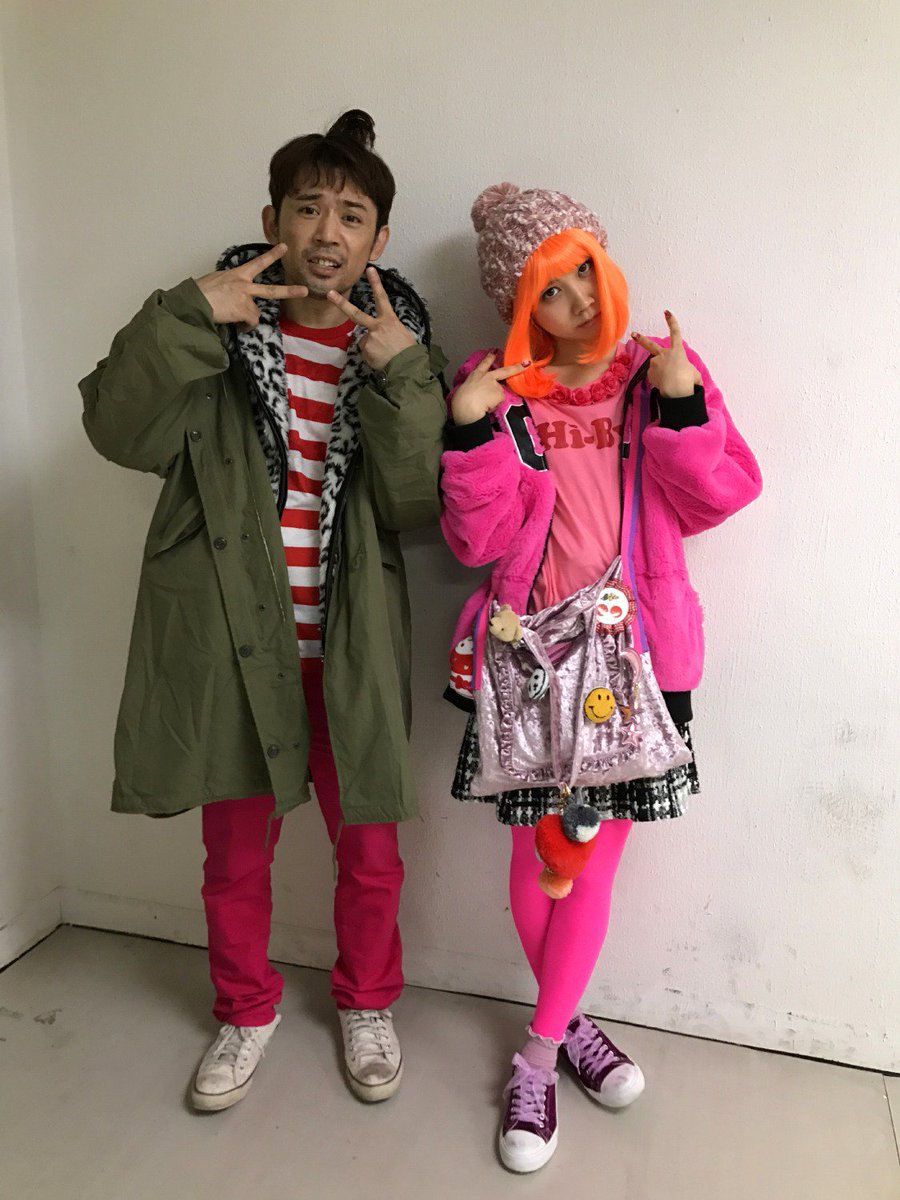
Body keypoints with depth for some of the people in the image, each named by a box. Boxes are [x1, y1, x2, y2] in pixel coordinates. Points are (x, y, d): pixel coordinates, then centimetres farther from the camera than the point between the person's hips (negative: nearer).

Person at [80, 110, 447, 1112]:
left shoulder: (399, 344, 1)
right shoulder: (216, 328, -1)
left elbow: (415, 505, -11)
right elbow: (119, 429, -13)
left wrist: (399, 374, -21)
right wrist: (188, 315, -20)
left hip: (347, 649, 1)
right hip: (231, 640, 0)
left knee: (369, 853, 13)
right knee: (235, 855, 17)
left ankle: (366, 1004, 42)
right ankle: (247, 1011, 44)